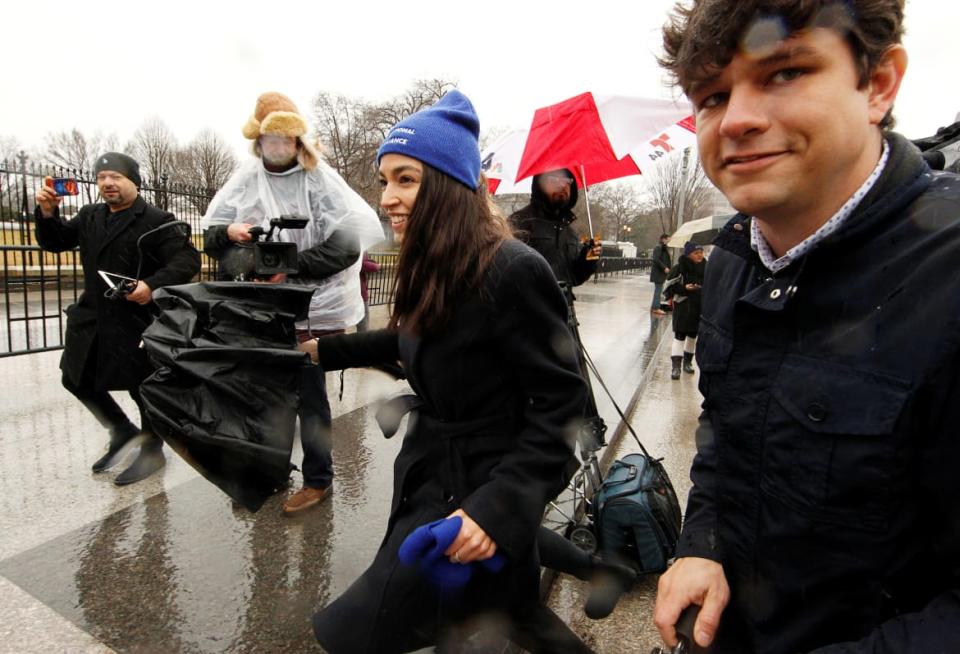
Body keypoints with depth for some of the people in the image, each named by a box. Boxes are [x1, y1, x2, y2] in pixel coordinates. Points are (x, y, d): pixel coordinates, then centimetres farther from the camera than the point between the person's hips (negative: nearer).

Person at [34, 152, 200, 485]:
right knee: (76, 379, 17)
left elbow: (188, 259, -19)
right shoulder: (89, 216, 11)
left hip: (138, 320, -8)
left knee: (144, 387, 2)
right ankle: (123, 432, 36)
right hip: (93, 317, 8)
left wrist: (153, 285, -34)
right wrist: (47, 213, -1)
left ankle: (152, 450, 24)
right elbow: (55, 242, 20)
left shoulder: (156, 221, -11)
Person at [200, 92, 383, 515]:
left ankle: (318, 479, 21)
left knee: (309, 393, 3)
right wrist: (229, 231, -11)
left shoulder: (320, 179, -7)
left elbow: (347, 243, -16)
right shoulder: (244, 180, 7)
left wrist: (291, 268, -19)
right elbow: (209, 235, 13)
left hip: (312, 308, -5)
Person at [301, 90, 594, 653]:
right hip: (429, 476, 8)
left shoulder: (512, 270, -23)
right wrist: (325, 349, 25)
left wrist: (497, 508, -28)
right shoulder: (434, 268, 2)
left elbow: (560, 403, -21)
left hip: (473, 498, -8)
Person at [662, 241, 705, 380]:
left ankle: (687, 361, 31)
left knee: (693, 335, 16)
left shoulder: (705, 267, 5)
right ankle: (676, 366, -8)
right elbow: (670, 284, -10)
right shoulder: (680, 267, -10)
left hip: (700, 307, 5)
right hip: (683, 307, -5)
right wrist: (684, 288, -20)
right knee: (680, 336, -7)